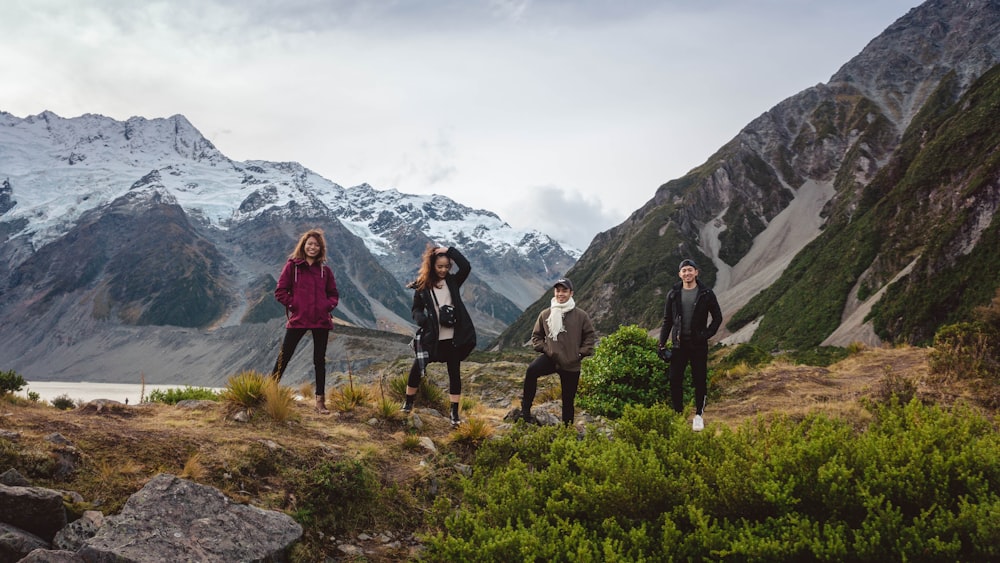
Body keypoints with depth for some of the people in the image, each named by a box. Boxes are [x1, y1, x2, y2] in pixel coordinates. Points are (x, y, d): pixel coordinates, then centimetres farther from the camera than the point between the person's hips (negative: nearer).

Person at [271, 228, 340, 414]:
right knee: (284, 357, -2)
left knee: (320, 360, 8)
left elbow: (333, 294, 15)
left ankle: (320, 400, 13)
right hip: (298, 320, -3)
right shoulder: (292, 266, 1)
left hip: (321, 321, 3)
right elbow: (280, 291, -1)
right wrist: (293, 304, -10)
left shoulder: (325, 270, 9)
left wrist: (328, 305, -3)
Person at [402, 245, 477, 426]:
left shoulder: (453, 281, 3)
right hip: (432, 338, -1)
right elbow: (416, 309, 6)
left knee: (454, 373, 4)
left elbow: (466, 267, -13)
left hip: (453, 338, 1)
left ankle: (454, 413, 10)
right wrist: (421, 320, -15)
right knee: (417, 368, 2)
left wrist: (450, 250, -12)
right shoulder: (422, 286, 0)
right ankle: (408, 403, 23)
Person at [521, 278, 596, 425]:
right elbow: (536, 335, 10)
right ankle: (525, 410, -20)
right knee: (531, 371, -31)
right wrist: (544, 348, -4)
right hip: (551, 358, 0)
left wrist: (581, 353, -3)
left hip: (571, 364, 0)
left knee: (568, 400, 9)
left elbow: (589, 336, 6)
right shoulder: (545, 315, -1)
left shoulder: (581, 316, -3)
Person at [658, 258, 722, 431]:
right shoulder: (673, 294, 4)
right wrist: (662, 343, 2)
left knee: (700, 380, 3)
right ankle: (678, 414, 12)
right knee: (675, 380, 0)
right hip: (679, 344, 2)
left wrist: (707, 334, -10)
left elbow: (717, 317, 3)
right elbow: (667, 320, 9)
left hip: (698, 344, -2)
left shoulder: (706, 293, -2)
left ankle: (699, 415, 16)